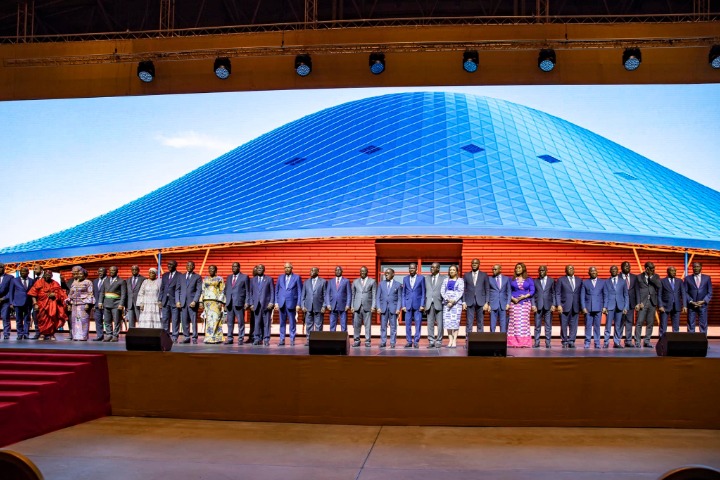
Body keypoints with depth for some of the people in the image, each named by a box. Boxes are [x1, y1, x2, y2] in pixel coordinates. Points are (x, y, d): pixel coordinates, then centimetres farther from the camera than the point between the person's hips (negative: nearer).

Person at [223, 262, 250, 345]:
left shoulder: (244, 277, 4)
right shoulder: (229, 277, 18)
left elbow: (247, 291, 1)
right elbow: (226, 290, 17)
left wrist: (247, 303, -6)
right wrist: (226, 302, 9)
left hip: (239, 303, -4)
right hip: (229, 303, 4)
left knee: (240, 322, -2)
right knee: (230, 322, 5)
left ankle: (241, 339, 3)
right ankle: (229, 338, 10)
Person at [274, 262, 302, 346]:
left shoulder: (297, 277, 3)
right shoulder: (280, 277, 12)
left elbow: (299, 291, 0)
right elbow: (276, 291, 12)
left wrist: (298, 304, -6)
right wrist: (276, 302, 3)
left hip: (291, 303, -3)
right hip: (281, 303, 3)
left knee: (292, 323, 0)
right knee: (282, 323, 5)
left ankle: (292, 340, 6)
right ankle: (282, 340, 9)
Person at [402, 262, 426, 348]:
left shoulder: (421, 278, 3)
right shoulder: (405, 279, 11)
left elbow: (423, 292, 1)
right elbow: (403, 293, 11)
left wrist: (422, 305, -6)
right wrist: (403, 305, 2)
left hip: (418, 304, -2)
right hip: (408, 304, 2)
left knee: (418, 324, -2)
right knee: (408, 324, 2)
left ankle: (416, 341, 4)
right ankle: (409, 341, 9)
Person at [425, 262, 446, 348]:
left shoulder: (444, 278, 4)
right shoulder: (427, 278, 13)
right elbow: (425, 291, 11)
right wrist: (424, 304, 5)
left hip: (439, 304, -3)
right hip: (429, 304, 3)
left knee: (440, 324, -1)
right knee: (430, 324, 3)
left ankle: (438, 341, 7)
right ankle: (431, 341, 9)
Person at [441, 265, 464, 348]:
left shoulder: (460, 280, 6)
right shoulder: (445, 280, 14)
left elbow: (461, 292, -3)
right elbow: (442, 291, 5)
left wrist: (453, 301, -13)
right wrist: (447, 299, -11)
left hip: (456, 303, -3)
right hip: (446, 303, 3)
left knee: (455, 321, -8)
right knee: (447, 321, -2)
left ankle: (454, 341, -6)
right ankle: (450, 341, 1)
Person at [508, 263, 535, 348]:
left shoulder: (529, 280, 10)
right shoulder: (512, 280, 11)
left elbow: (532, 291, 3)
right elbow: (508, 291, 7)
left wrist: (525, 296, -13)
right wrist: (512, 298, -11)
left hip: (525, 302, 0)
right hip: (514, 302, 0)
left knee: (524, 322, -4)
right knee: (514, 322, -4)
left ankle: (524, 342, -3)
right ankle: (513, 342, -4)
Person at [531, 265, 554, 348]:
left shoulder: (551, 281, 9)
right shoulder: (535, 281, 8)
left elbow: (553, 293, 6)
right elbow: (533, 294, 5)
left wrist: (553, 305, -3)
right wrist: (533, 305, -5)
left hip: (548, 306, 0)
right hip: (538, 306, 0)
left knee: (548, 326, 2)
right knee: (537, 326, 1)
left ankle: (548, 343, 6)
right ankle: (536, 343, 5)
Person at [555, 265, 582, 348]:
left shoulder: (579, 280, 13)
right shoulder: (561, 280, 5)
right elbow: (557, 294, 0)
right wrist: (558, 305, -10)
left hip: (575, 307, 2)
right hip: (564, 306, -2)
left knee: (573, 325, 0)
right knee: (564, 325, 0)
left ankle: (571, 341, 6)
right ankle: (564, 342, 8)